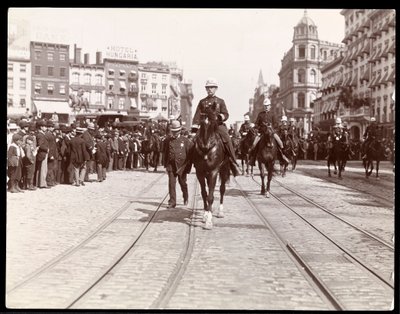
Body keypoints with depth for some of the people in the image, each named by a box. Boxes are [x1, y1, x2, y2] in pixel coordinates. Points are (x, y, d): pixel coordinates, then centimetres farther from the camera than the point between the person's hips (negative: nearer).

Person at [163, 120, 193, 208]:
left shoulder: (185, 140, -1)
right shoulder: (168, 140, 2)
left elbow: (190, 154, 1)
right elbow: (165, 153, 9)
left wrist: (188, 166, -4)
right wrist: (166, 165, 6)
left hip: (182, 165, 0)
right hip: (171, 165, 0)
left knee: (183, 183, 13)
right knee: (171, 183, -6)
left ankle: (186, 198, 37)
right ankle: (172, 202, 0)